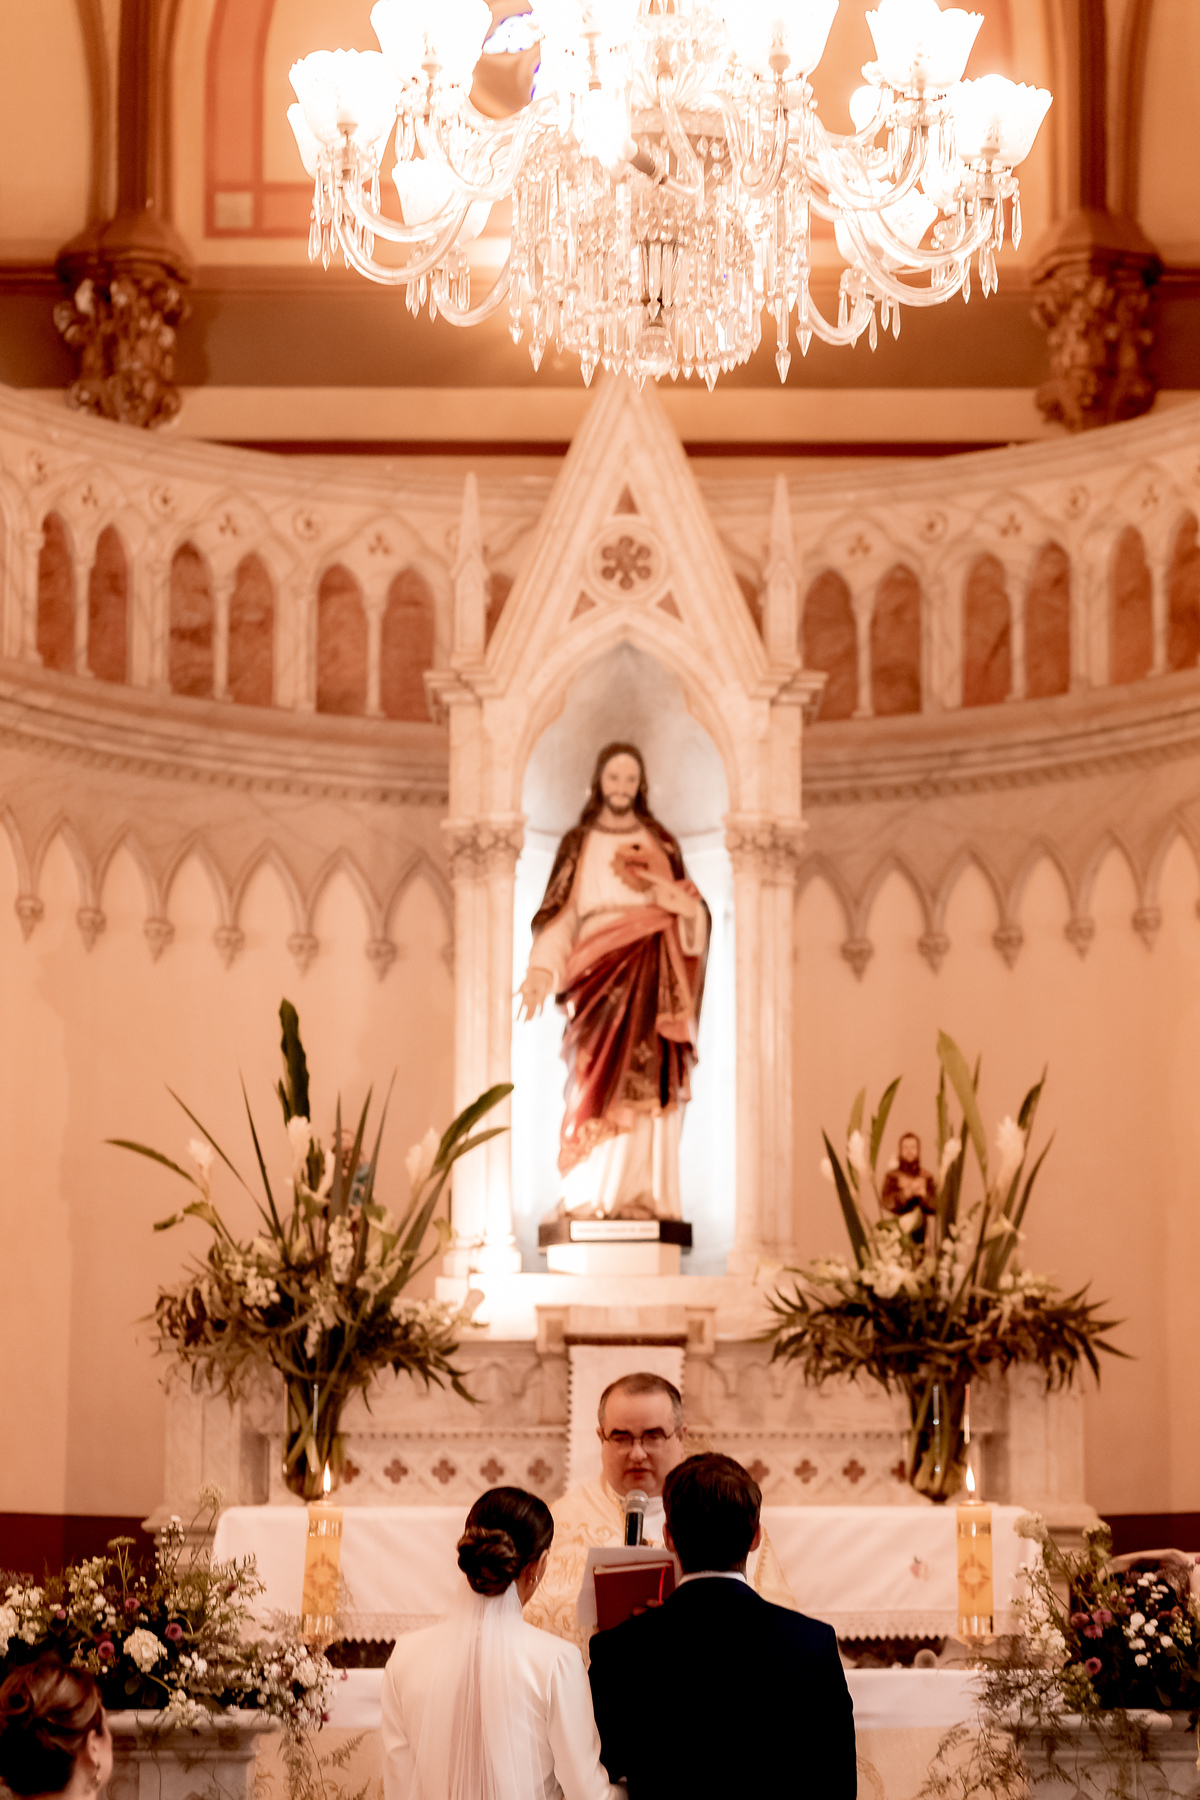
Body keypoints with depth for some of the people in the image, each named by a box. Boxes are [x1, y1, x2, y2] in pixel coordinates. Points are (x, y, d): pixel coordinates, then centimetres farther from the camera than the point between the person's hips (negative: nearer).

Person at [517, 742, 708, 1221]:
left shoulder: (661, 844, 15)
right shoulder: (578, 845, 12)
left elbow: (694, 912, 12)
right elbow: (560, 915, 5)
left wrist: (682, 905, -12)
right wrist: (541, 971, -10)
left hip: (651, 979, 1)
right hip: (598, 975, -1)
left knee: (649, 1087, -7)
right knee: (598, 1086, -12)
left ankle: (646, 1196, -7)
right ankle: (588, 1196, -12)